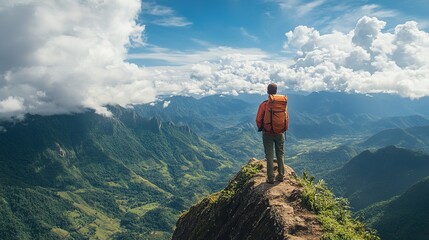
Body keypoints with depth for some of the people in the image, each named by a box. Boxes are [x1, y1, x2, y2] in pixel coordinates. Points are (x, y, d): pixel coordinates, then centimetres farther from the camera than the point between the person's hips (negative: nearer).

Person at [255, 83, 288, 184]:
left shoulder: (264, 104, -14)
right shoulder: (284, 103, -2)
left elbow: (258, 119, -8)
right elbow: (287, 118, 6)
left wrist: (260, 128, 11)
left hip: (268, 133, -3)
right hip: (280, 133, 3)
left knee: (269, 156, 5)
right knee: (280, 154, 16)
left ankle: (270, 178, 9)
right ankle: (281, 176, 22)